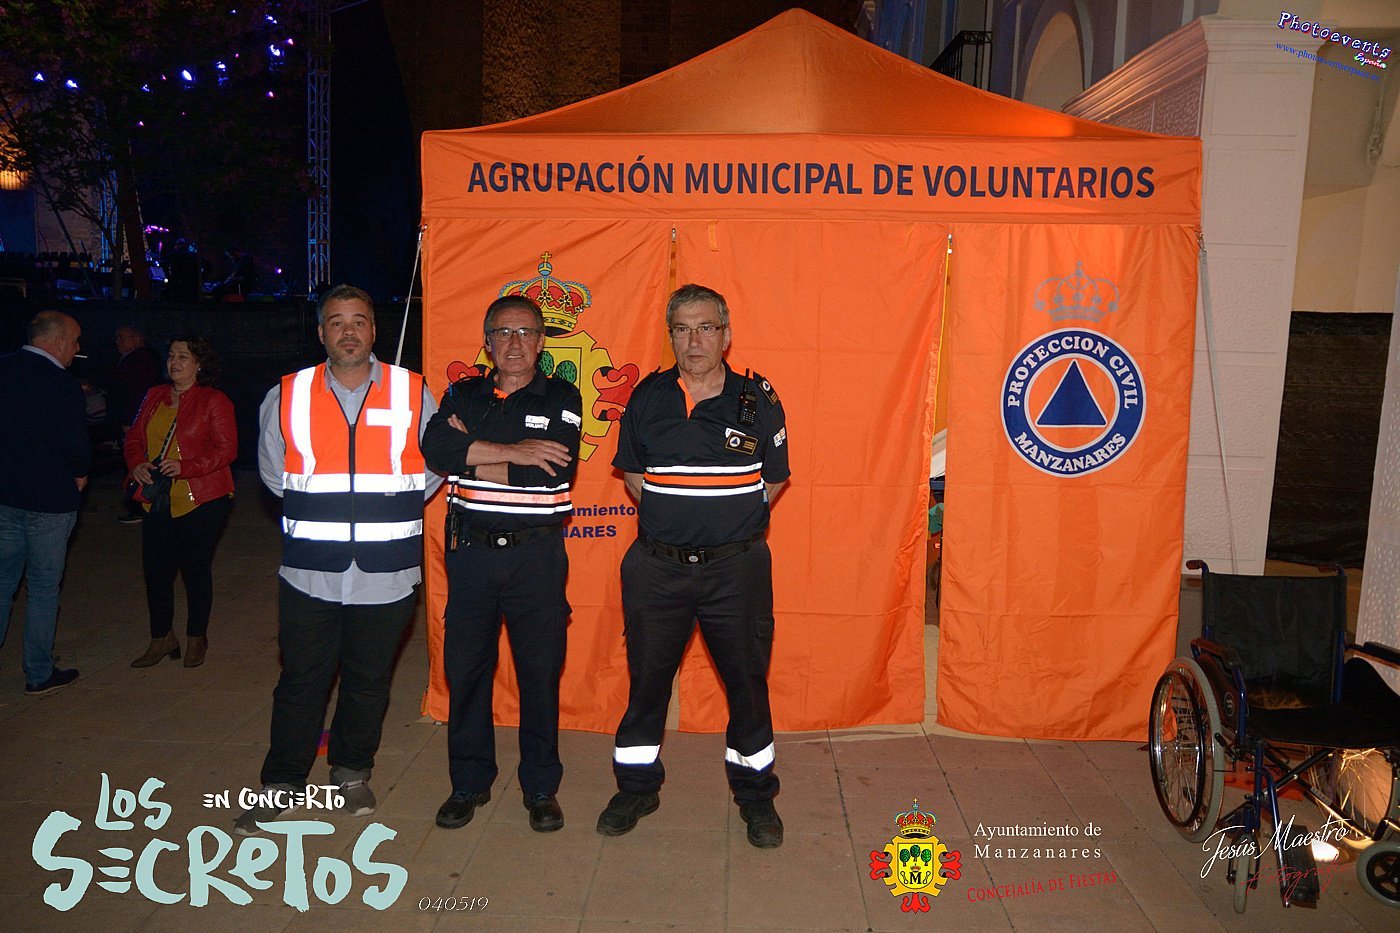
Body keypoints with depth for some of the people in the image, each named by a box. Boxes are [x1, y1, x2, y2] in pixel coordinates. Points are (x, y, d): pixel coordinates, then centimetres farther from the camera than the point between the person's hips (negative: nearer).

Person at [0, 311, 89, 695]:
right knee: (43, 587, 7)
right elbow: (76, 443, -18)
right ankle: (39, 675, 17)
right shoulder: (63, 385, -17)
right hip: (49, 500, -5)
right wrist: (79, 473, 2)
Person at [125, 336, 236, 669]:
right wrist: (137, 464, -4)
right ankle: (161, 639, 24)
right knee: (155, 570, 7)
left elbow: (226, 450, -11)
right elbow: (134, 438, 17)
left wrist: (185, 467, -22)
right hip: (157, 501, 5)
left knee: (196, 570, 6)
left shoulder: (214, 401, -5)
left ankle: (196, 638, 24)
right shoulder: (155, 397, 12)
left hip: (201, 500, -5)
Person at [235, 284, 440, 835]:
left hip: (387, 576, 0)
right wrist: (318, 515, 12)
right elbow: (272, 471, 14)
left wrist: (387, 515, 8)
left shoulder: (413, 394, 0)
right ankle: (281, 785, 25)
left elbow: (432, 467, 10)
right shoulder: (286, 397, 2)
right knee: (301, 679, 8)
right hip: (309, 574, 0)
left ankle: (352, 772, 33)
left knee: (369, 679, 13)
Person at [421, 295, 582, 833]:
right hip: (470, 551, 2)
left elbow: (558, 468, -15)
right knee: (465, 667, 9)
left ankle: (541, 787, 21)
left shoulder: (561, 399, 2)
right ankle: (469, 783, 26)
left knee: (540, 670, 5)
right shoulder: (462, 396, 9)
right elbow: (434, 448, -10)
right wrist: (514, 452, -16)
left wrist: (471, 457, -10)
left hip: (537, 553, -2)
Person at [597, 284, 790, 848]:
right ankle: (637, 788, 32)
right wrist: (670, 521, 3)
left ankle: (755, 793, 28)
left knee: (747, 680, 9)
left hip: (736, 568, -1)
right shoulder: (647, 398, 2)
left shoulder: (758, 400, -2)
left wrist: (730, 522, 2)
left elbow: (773, 480, 8)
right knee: (647, 679, 13)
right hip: (657, 566, 2)